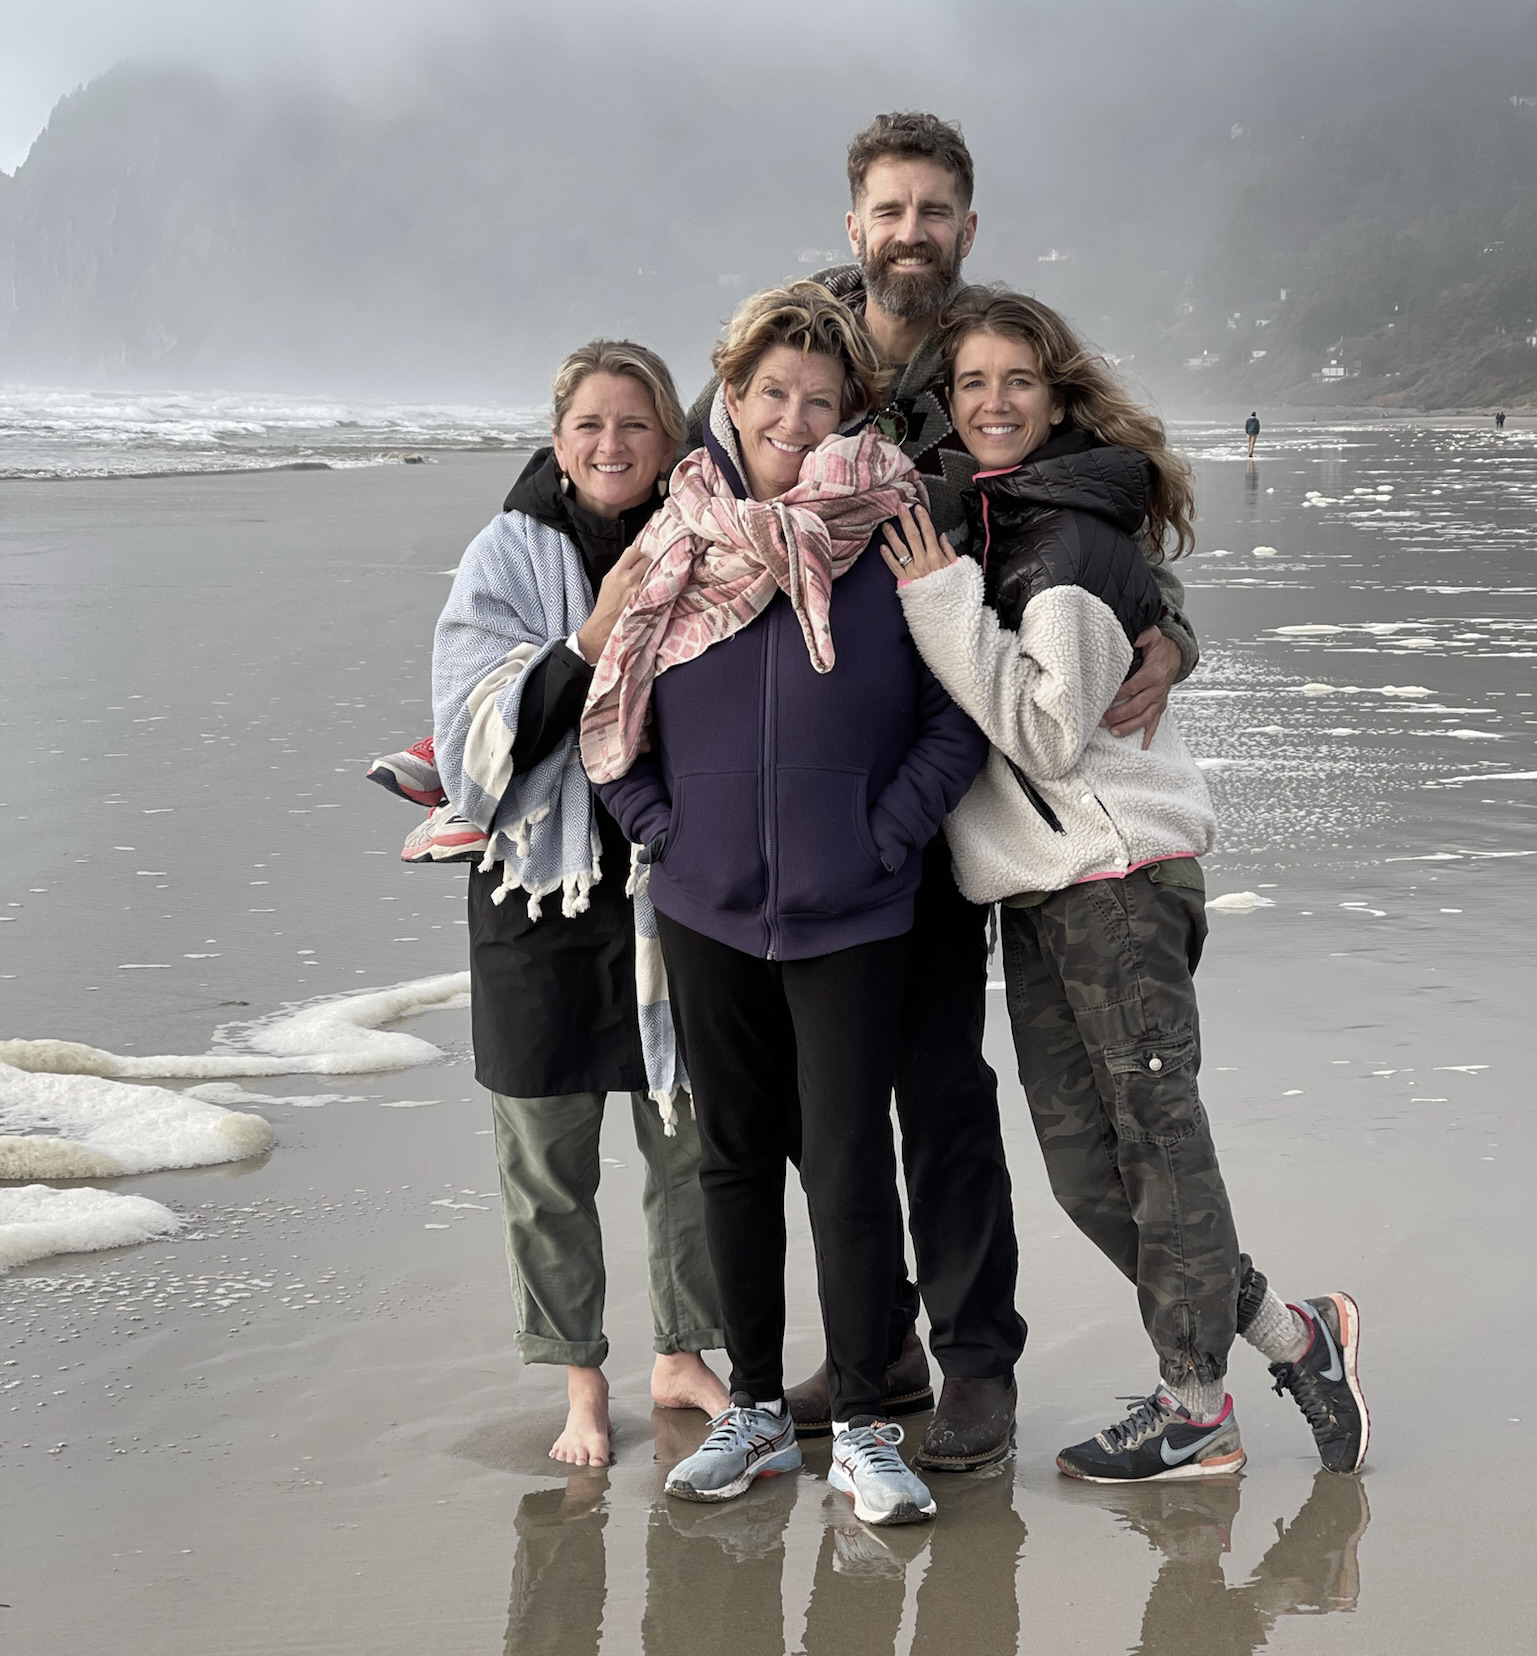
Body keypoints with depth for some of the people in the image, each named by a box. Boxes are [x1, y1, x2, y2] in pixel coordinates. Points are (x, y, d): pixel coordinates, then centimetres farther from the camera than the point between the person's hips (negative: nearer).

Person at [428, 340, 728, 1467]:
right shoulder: (511, 557, -4)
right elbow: (478, 733, -12)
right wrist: (595, 638, -22)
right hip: (545, 886, -2)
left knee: (693, 1140, 10)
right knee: (549, 1158, 4)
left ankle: (682, 1356, 29)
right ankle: (582, 1385, 19)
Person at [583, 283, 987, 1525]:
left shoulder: (892, 541, -6)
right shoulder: (680, 538, 3)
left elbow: (958, 722, -2)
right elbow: (609, 706, 12)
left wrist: (886, 837, -7)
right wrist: (659, 825, 3)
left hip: (848, 916, -3)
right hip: (706, 910, 4)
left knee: (849, 1166, -3)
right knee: (736, 1157, 12)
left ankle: (863, 1426, 11)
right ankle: (757, 1409, 26)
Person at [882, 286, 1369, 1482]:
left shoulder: (1075, 541, -11)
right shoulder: (974, 518, 15)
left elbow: (1050, 729, -18)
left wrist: (944, 605, -18)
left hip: (1119, 873, -9)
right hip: (1036, 889, 9)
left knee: (1157, 1135, -3)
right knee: (1085, 1167, 8)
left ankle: (1194, 1411, 9)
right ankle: (1292, 1337, 18)